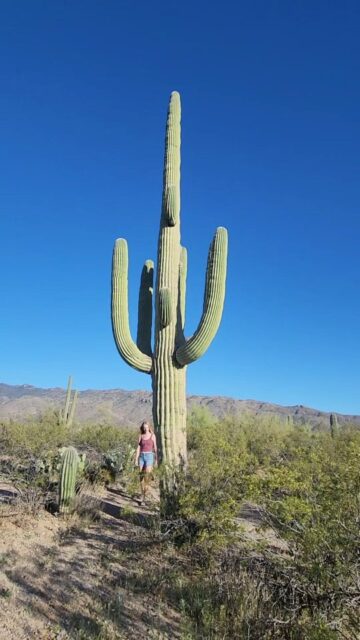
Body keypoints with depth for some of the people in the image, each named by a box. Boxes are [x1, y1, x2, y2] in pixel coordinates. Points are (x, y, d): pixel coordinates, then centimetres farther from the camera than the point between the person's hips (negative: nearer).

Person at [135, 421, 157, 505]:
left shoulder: (152, 436, 2)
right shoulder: (141, 436, 8)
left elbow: (155, 448, 2)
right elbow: (138, 448, 6)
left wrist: (156, 459, -2)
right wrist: (136, 459, 0)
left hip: (149, 456, -3)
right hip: (142, 457, 3)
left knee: (147, 475, -17)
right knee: (141, 476, 3)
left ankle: (143, 496, -5)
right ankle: (143, 496, 16)